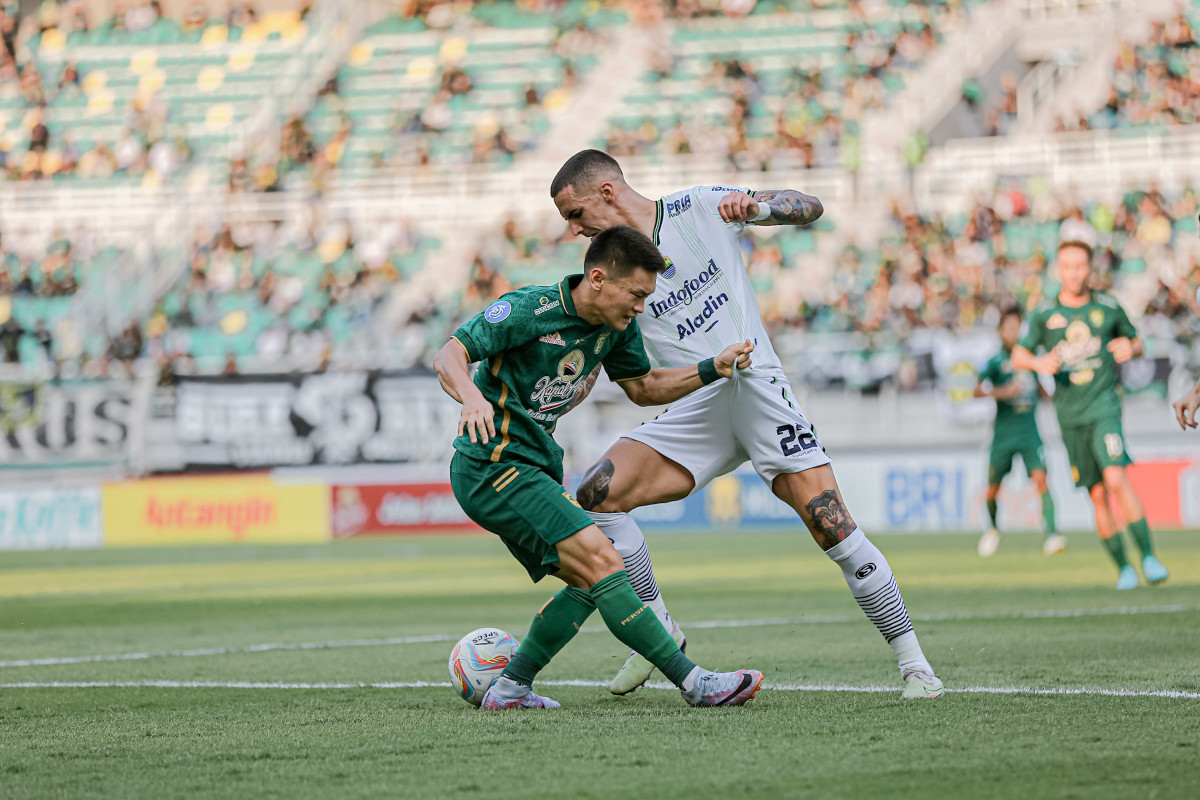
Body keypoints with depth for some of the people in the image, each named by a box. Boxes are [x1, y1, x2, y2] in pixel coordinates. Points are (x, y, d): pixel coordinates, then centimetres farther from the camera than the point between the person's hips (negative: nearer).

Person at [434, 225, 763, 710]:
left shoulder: (615, 326, 6)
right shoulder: (529, 310, -17)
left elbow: (642, 387, 20)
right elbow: (450, 356, -19)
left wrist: (712, 370, 6)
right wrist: (473, 398, -41)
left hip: (533, 469, 10)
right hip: (493, 465, -10)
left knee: (589, 585, 7)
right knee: (601, 561, -19)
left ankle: (509, 688, 8)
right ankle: (695, 683, -22)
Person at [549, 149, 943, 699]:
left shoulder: (699, 209, 0)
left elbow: (810, 209, 4)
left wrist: (756, 205, -17)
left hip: (756, 383, -4)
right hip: (692, 412, 4)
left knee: (830, 523, -16)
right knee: (596, 493, -15)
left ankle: (913, 664, -8)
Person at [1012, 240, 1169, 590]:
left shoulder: (1108, 307, 4)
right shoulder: (1045, 314, 5)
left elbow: (1136, 342, 17)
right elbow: (1018, 355, 10)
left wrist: (1130, 348, -7)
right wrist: (1038, 362, -12)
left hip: (1103, 406, -2)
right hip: (1070, 414, 2)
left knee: (1115, 478, -22)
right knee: (1098, 495, 2)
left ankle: (1148, 557, -21)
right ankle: (1123, 569, 12)